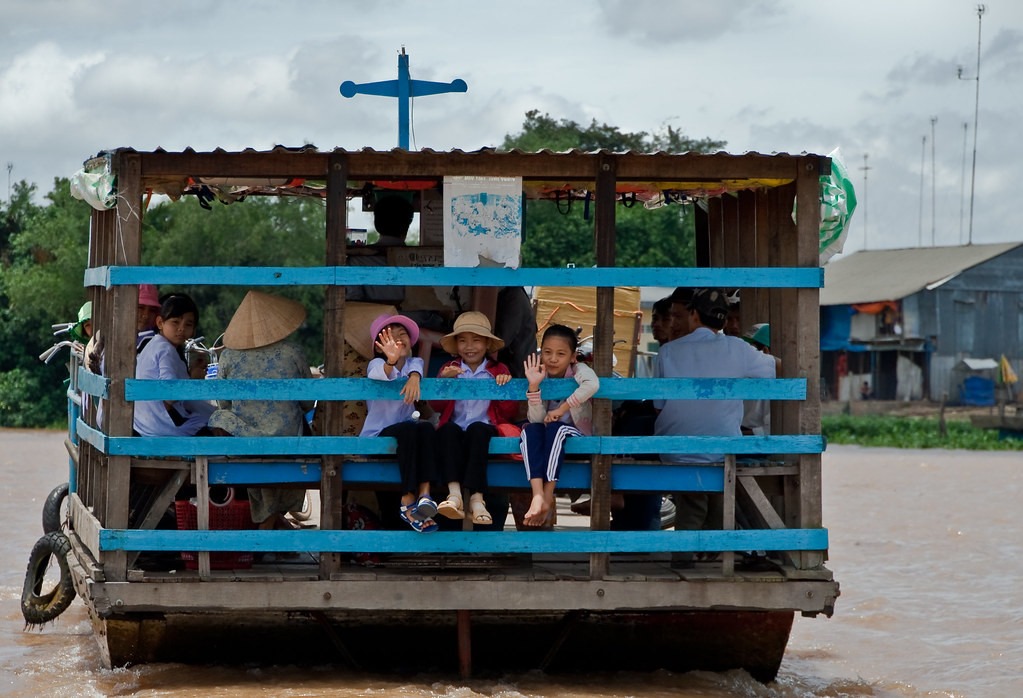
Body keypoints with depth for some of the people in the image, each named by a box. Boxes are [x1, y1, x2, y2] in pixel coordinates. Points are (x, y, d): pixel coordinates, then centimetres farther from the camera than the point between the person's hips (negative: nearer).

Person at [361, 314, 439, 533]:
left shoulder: (415, 362, 10)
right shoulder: (376, 364, -3)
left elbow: (415, 367, -16)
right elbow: (380, 374, -29)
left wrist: (414, 377, -42)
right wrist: (391, 361, -54)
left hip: (407, 428, 4)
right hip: (378, 433, -4)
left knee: (426, 428, -30)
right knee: (409, 430, -35)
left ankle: (424, 493, -40)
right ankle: (408, 502, -37)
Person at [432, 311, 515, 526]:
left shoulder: (498, 371, 15)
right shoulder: (449, 369, 19)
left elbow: (509, 412, 8)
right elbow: (437, 406, 7)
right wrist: (444, 380, -8)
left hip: (485, 426, -1)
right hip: (456, 426, 1)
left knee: (476, 429, -36)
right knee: (448, 429, -34)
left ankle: (476, 498, -46)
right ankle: (454, 493, -49)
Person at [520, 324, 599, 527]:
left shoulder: (578, 370, -7)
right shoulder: (541, 377, 1)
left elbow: (592, 384, -34)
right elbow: (537, 419, -10)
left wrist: (562, 409, -30)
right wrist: (534, 386, -21)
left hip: (577, 434, -3)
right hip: (548, 437, 3)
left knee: (556, 428, -34)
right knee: (531, 429, -28)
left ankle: (548, 497, -34)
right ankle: (537, 495, -43)